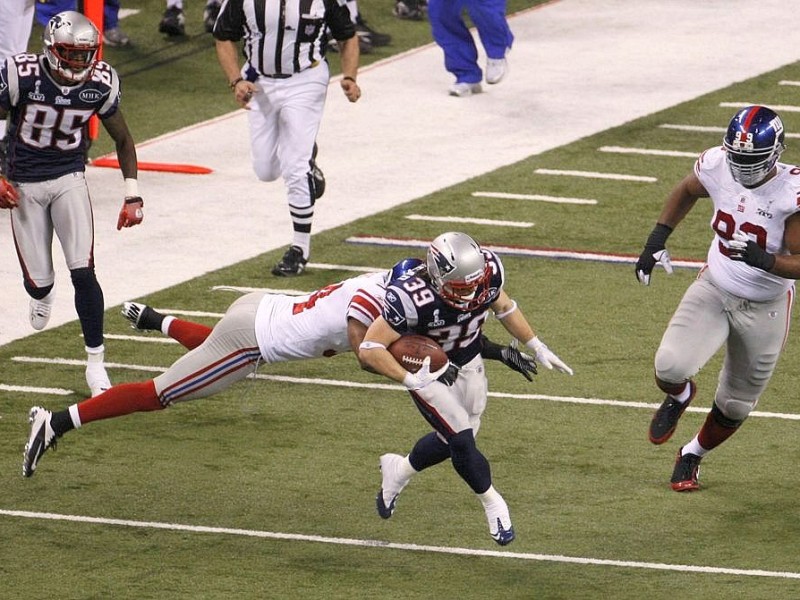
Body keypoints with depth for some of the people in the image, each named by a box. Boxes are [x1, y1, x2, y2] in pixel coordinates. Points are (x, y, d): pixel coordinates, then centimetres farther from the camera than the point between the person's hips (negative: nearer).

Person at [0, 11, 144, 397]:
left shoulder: (100, 85, -12)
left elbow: (122, 139, 4)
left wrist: (132, 196, 0)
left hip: (69, 180, 1)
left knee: (83, 272, -13)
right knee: (38, 278, 3)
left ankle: (95, 362, -4)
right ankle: (41, 294, 44)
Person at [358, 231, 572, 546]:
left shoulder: (488, 270, -22)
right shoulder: (413, 298, -38)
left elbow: (503, 307, 2)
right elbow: (370, 348, -32)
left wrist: (537, 347, 4)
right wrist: (410, 380, -41)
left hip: (469, 364, 5)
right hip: (428, 373, -5)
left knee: (456, 439, 15)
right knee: (462, 440, -10)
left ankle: (398, 471, 43)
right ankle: (492, 503, 17)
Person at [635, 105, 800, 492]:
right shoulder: (716, 166, -16)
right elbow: (686, 192, 9)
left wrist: (764, 260, -41)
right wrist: (658, 238, 0)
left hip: (764, 309, -2)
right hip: (714, 290, 2)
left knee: (735, 405, 13)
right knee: (671, 365, -22)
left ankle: (693, 455, 44)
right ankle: (679, 397, 16)